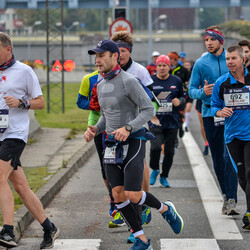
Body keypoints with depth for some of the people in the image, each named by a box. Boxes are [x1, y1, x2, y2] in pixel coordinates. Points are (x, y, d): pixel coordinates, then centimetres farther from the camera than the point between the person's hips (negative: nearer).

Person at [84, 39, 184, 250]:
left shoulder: (129, 81, -14)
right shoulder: (101, 86, 11)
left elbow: (149, 110, -16)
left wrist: (128, 128, -29)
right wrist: (94, 130, 2)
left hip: (133, 143, -7)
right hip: (113, 146, 7)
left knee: (133, 196, -12)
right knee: (119, 195, -2)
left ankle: (166, 210, 17)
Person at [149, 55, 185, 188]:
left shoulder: (176, 81, 6)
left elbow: (182, 97, 16)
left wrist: (179, 101, -6)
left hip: (172, 122, 3)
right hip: (155, 121, -3)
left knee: (169, 151, 5)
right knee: (155, 147, -21)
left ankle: (164, 177, 23)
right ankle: (154, 170, 6)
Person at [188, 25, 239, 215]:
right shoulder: (201, 64, 4)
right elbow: (191, 89, 5)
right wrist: (202, 92, -15)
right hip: (210, 114, 2)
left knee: (229, 155, -13)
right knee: (218, 159, 8)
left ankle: (231, 200, -14)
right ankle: (226, 194, 22)